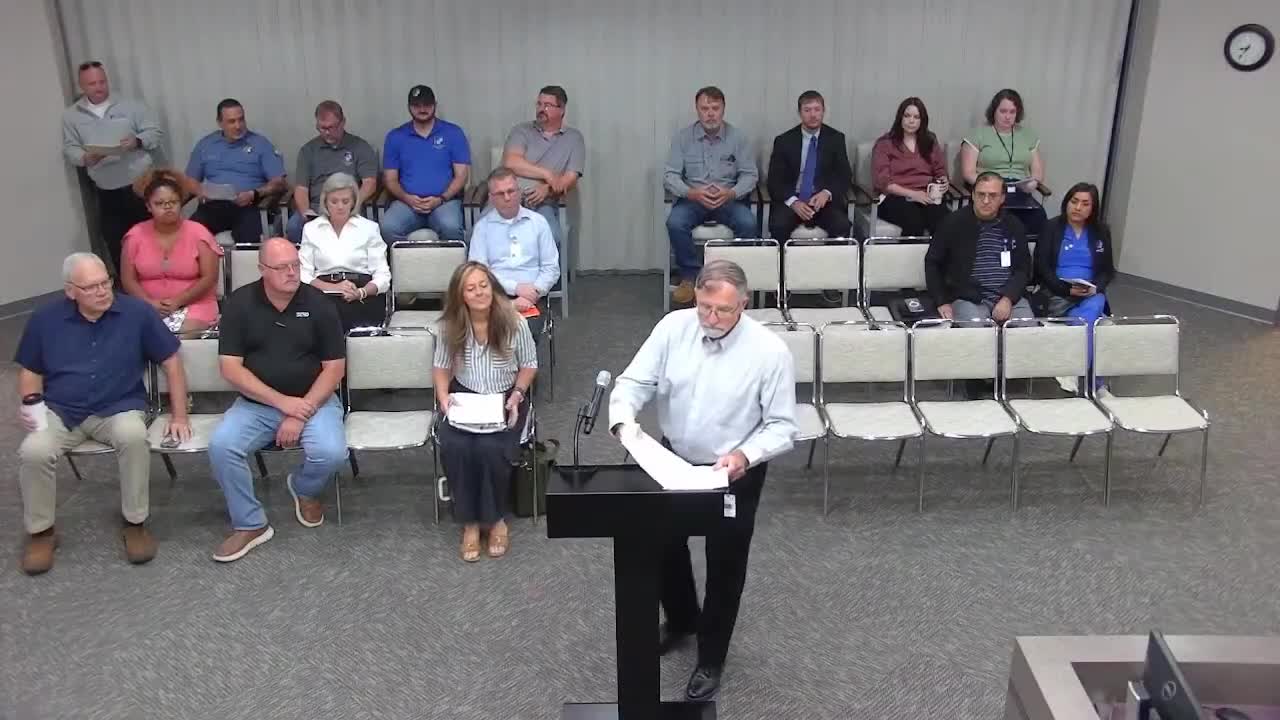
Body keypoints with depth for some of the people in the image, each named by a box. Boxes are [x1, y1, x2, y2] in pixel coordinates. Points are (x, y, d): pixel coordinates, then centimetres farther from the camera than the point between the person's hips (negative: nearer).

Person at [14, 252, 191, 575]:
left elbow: (171, 361, 1)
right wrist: (31, 403, -9)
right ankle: (40, 531, -2)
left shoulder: (137, 312, -4)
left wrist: (179, 415, -3)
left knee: (133, 437, -36)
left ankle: (135, 523, -15)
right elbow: (29, 371, 13)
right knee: (33, 452, -29)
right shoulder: (44, 320, 2)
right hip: (60, 411, 2)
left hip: (119, 408, -2)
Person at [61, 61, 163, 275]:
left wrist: (137, 141, -19)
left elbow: (156, 132, 0)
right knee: (116, 247, 6)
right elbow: (69, 149, 6)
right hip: (106, 192, 2)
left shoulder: (130, 105, 2)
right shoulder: (71, 115, 7)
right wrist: (85, 158, -16)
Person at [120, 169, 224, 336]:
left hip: (193, 304, -2)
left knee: (186, 333, -30)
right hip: (148, 307, 2)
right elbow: (128, 279, 4)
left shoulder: (198, 232, -2)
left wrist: (177, 302, -16)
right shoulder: (136, 235, 4)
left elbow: (209, 278, -6)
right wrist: (150, 303, -13)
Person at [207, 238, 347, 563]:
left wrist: (302, 412, -16)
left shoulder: (318, 303, -6)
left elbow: (334, 367, -5)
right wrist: (282, 402, -17)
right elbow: (230, 367, -8)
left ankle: (304, 488, 11)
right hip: (255, 403, 1)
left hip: (313, 400, -1)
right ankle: (250, 525, -5)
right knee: (220, 445, -25)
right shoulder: (240, 303, -4)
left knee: (330, 452, -27)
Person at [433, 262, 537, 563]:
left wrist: (517, 395, -15)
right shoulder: (450, 326, -5)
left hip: (505, 398, -2)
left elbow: (529, 364, 0)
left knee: (489, 448, -30)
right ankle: (470, 521, -8)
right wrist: (444, 396, -11)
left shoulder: (513, 322, -11)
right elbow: (442, 366, 7)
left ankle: (495, 518, -3)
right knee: (453, 446, -28)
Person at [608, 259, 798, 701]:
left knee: (724, 568, 10)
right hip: (673, 462, 4)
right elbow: (635, 382, -11)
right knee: (663, 547, 19)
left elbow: (782, 426, -15)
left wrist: (745, 455, -33)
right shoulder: (673, 327, -12)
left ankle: (711, 659, 33)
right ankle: (681, 620, 50)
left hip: (734, 475, -3)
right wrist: (623, 420, -32)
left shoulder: (769, 350, -20)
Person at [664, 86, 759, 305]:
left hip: (729, 199, 0)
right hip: (692, 198, 0)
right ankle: (690, 277, -11)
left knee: (748, 224, -30)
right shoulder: (683, 136, 1)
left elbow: (750, 174, 1)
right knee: (675, 223, -30)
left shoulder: (738, 137, 2)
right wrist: (692, 193, -23)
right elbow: (669, 176, -3)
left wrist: (731, 193, -21)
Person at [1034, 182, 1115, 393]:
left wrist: (1095, 288, -11)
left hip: (1091, 294, 3)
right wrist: (1067, 289, -18)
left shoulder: (1101, 231, 12)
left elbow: (1108, 270, 12)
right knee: (1090, 320, -29)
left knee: (1095, 306, -32)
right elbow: (1042, 268, -5)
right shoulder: (1051, 227, 1)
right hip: (1056, 292, -3)